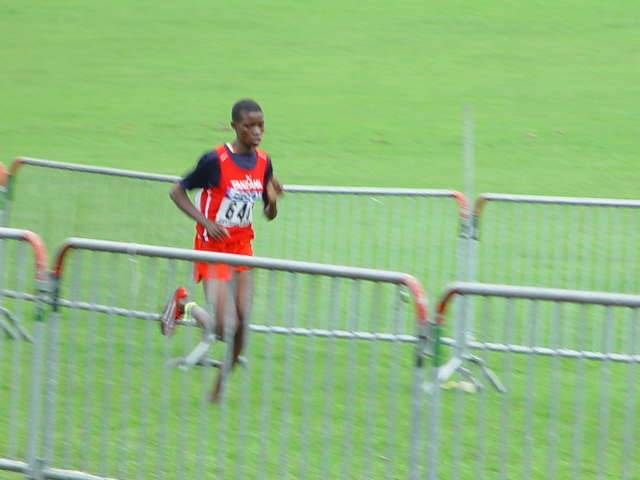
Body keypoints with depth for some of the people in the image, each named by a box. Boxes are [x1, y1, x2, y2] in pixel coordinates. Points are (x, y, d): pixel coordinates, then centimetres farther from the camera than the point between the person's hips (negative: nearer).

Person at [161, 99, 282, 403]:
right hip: (213, 247, -6)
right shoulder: (215, 160, -16)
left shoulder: (263, 163, 2)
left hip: (242, 247, 6)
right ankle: (183, 304, 17)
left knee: (242, 325, 1)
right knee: (223, 327, -13)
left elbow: (269, 215, 11)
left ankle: (218, 389, 18)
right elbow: (177, 192, -8)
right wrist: (205, 222, -19)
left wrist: (272, 200, -12)